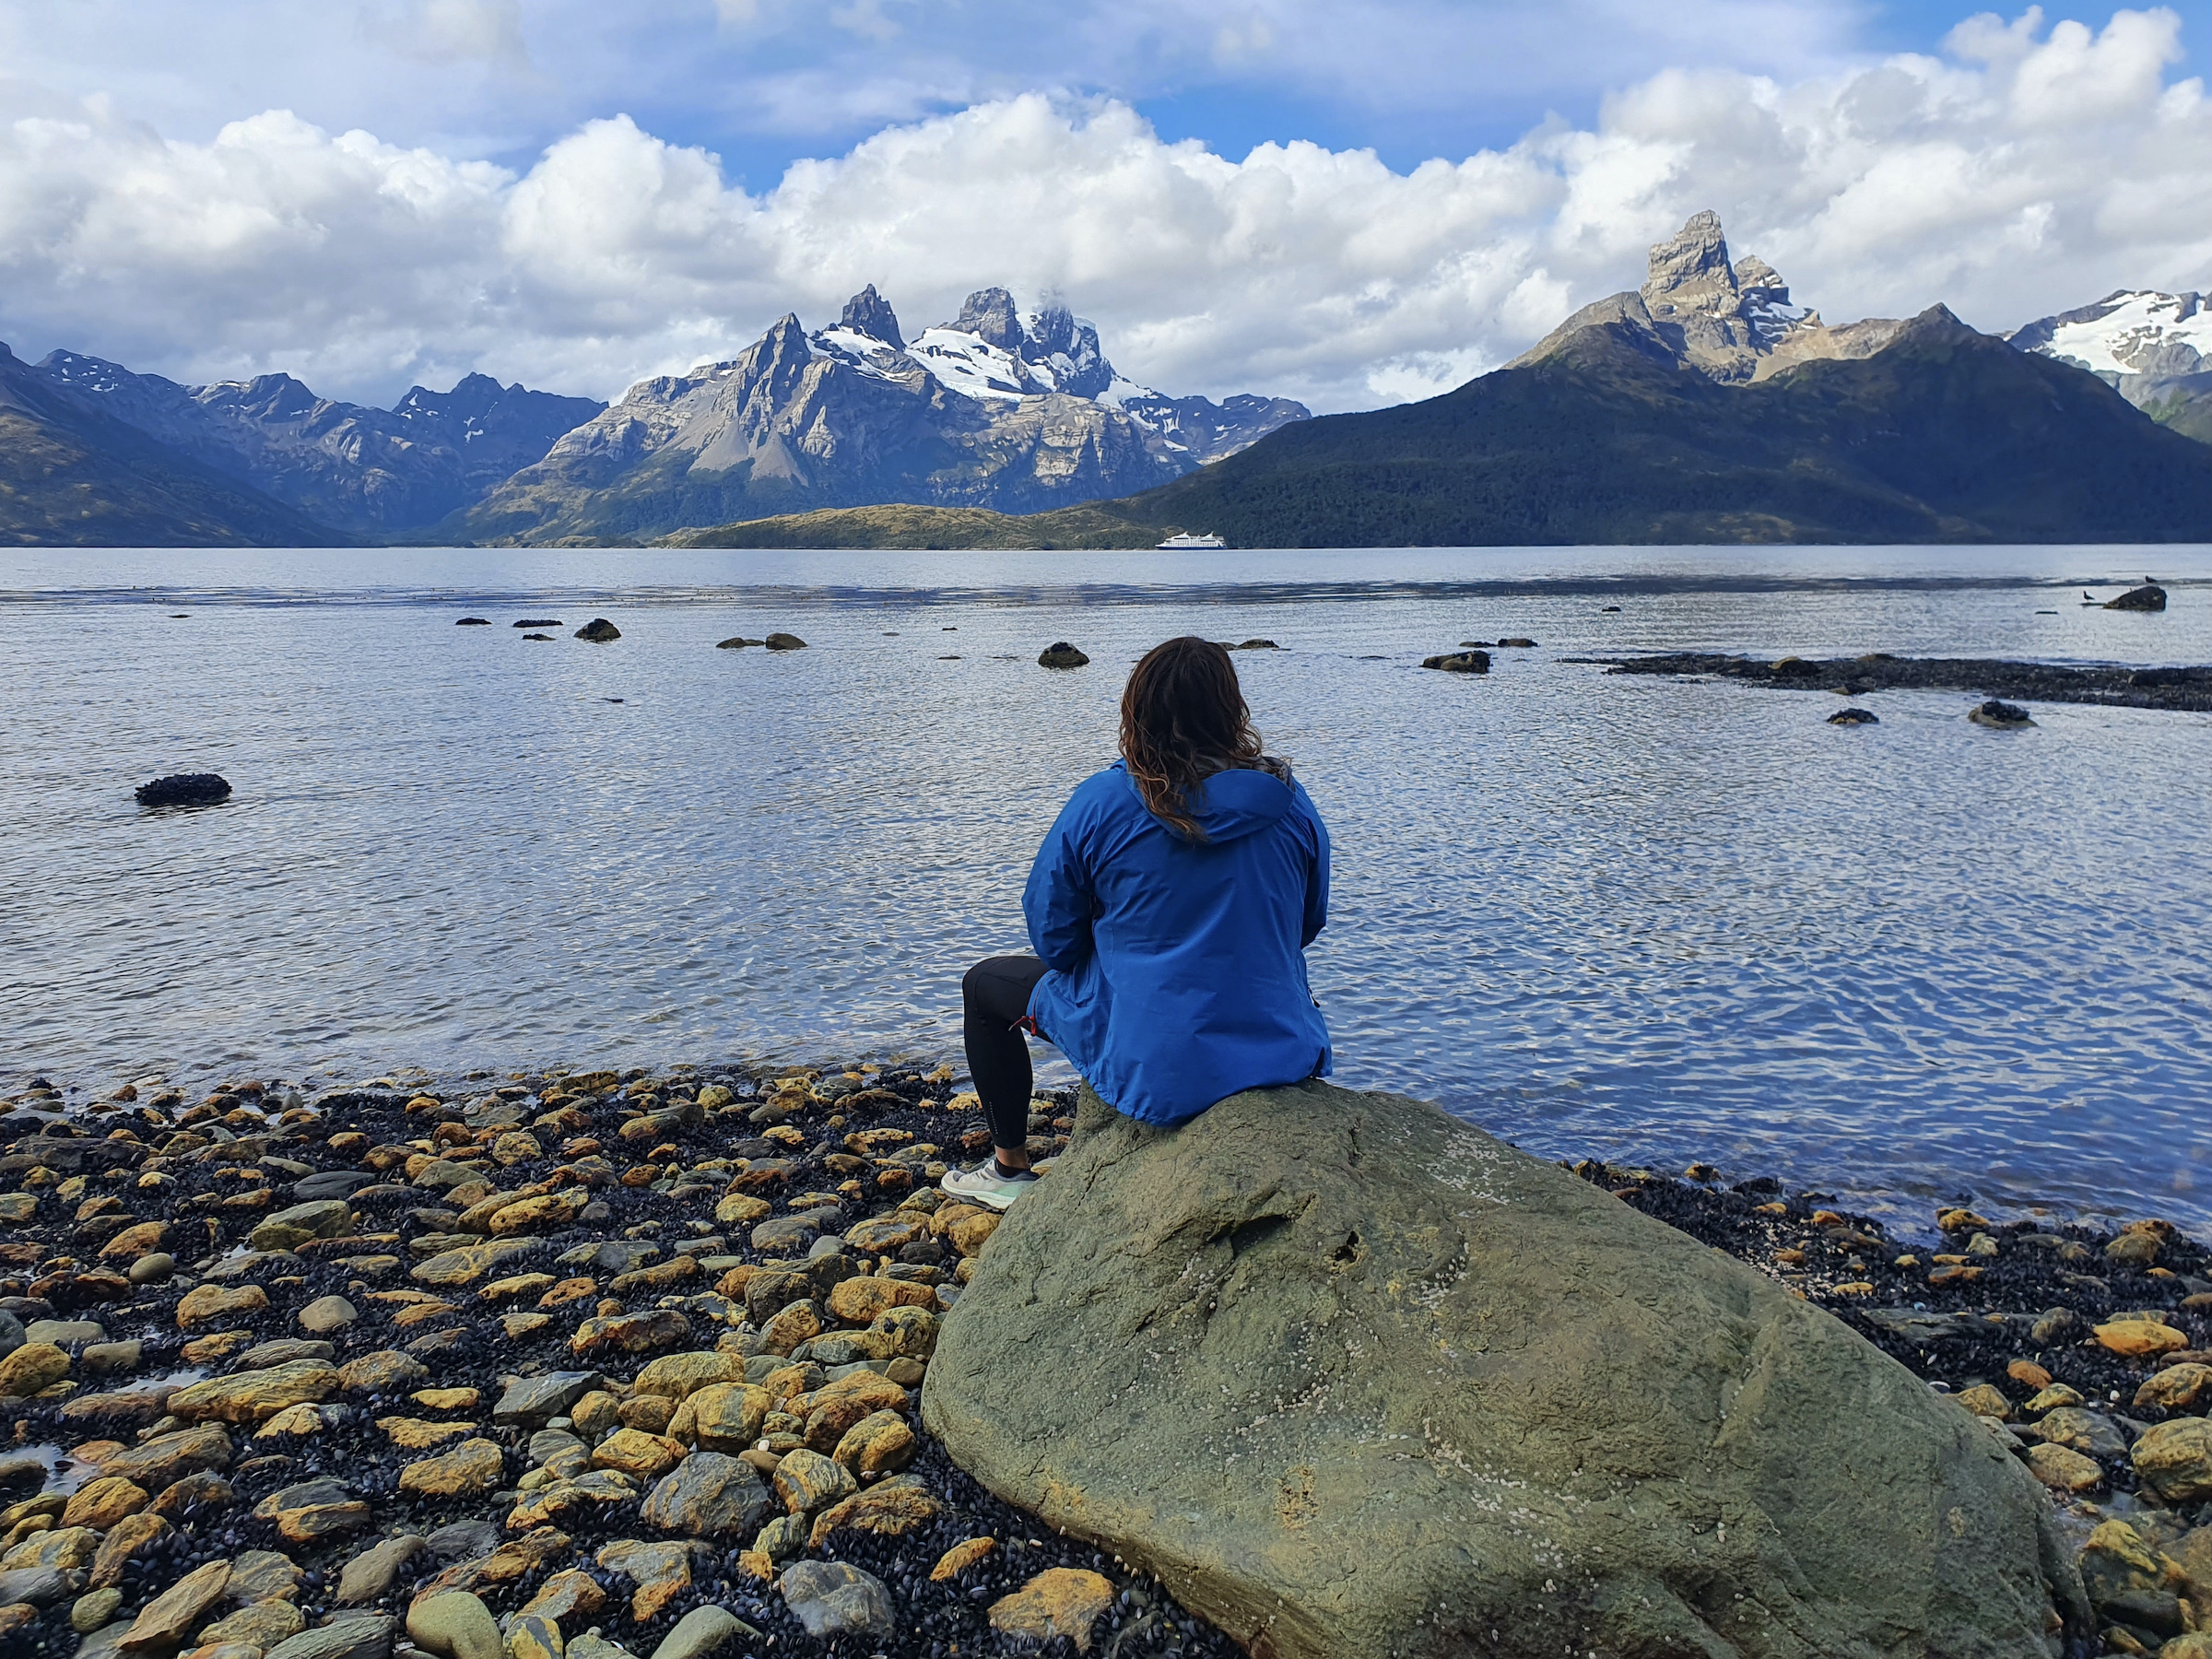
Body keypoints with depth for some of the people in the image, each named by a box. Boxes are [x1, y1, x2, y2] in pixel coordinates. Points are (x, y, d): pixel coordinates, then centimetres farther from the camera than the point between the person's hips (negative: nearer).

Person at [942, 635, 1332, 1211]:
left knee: (984, 984, 21)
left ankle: (1011, 1169, 33)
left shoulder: (1101, 802, -14)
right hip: (1285, 1056, 4)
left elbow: (1053, 939, -4)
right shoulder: (1289, 801, -4)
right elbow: (1307, 924, 10)